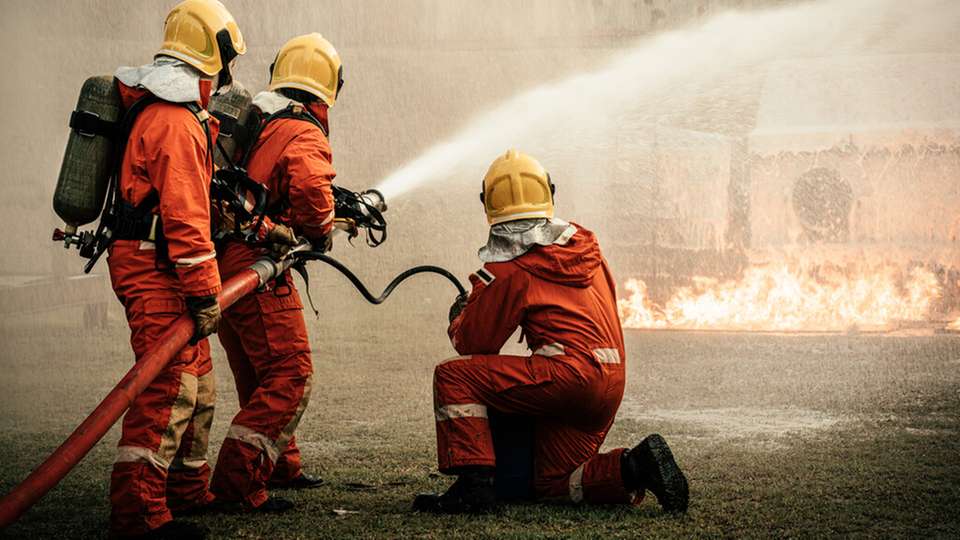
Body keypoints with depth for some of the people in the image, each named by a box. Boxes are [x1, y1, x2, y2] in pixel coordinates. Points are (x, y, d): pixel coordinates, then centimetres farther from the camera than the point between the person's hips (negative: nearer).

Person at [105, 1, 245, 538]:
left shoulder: (161, 108, 17)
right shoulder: (177, 121, -18)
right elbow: (184, 216, -23)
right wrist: (205, 293, -22)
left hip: (153, 266, 11)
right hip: (156, 270, -11)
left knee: (197, 379, 19)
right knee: (170, 386, -13)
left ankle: (189, 490, 31)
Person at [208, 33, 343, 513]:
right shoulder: (305, 136, -9)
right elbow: (309, 185, -27)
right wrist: (320, 232, -10)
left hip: (218, 261, 9)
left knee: (257, 377, 21)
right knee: (290, 376, -5)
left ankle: (280, 466, 35)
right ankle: (238, 480, -12)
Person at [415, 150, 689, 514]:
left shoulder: (509, 267, -5)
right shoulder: (584, 245, 15)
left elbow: (472, 343, 2)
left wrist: (458, 318, 26)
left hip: (568, 374, -8)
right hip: (612, 384, 8)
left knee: (452, 377, -5)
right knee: (553, 484, 19)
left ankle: (475, 485, -16)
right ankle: (635, 467, -2)